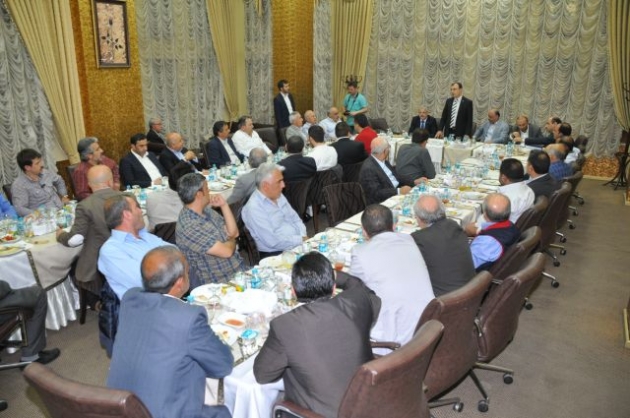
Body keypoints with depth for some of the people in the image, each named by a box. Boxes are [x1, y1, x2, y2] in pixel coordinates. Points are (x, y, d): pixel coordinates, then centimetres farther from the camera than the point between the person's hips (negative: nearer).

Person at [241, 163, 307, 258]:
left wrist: (304, 237, -4)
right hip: (275, 254, -8)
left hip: (297, 244, 8)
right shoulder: (253, 208, -18)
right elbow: (273, 242, -22)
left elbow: (295, 219, 14)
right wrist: (301, 240, -16)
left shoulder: (278, 196, 9)